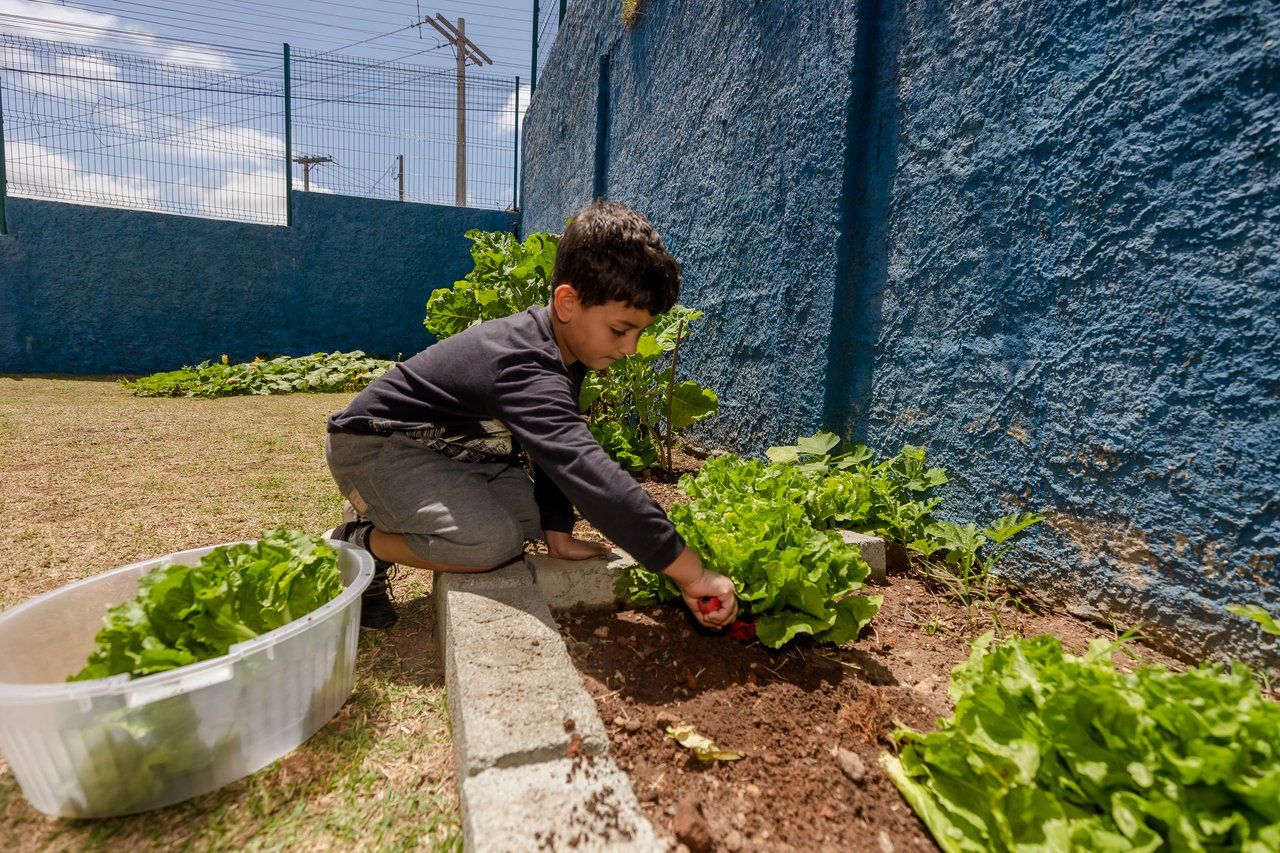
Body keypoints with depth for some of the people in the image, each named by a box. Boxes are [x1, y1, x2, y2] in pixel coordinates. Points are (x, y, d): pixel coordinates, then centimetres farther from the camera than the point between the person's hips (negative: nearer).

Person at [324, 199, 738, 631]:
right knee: (493, 542, -27)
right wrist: (691, 572, -45)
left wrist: (557, 531, 0)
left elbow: (559, 449, 3)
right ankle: (357, 544, -2)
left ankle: (391, 519, 18)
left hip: (446, 445, 10)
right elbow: (587, 473, -47)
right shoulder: (527, 374, -37)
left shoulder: (565, 349, -5)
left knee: (527, 518, 2)